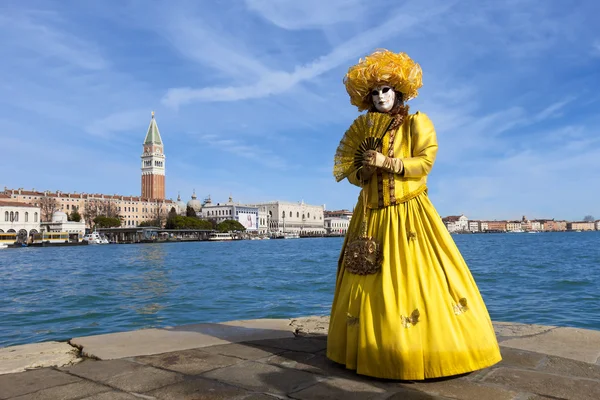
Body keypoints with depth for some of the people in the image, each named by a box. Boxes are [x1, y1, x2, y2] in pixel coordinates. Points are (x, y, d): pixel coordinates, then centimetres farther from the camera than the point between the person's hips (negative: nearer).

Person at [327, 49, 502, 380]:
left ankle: (427, 350, 2)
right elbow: (352, 175, 14)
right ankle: (370, 347, 17)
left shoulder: (416, 122, 3)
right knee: (369, 279, 5)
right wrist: (364, 172, -9)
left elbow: (425, 161, -9)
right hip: (371, 215, 5)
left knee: (414, 276, -9)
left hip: (408, 213, -5)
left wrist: (386, 162, -16)